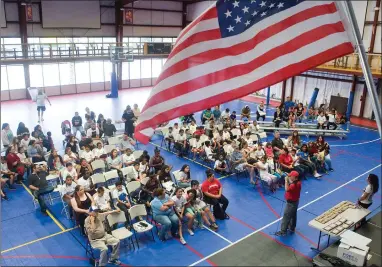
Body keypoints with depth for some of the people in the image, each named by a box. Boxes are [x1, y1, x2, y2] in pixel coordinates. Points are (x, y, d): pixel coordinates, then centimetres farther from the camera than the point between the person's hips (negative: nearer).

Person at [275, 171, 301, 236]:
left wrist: (286, 181, -28)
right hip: (295, 201, 10)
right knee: (293, 215, 24)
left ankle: (283, 232, 7)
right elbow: (291, 185, 9)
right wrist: (289, 180, -6)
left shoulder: (294, 185, -32)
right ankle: (292, 228, 40)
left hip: (291, 203, -10)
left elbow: (287, 189, -35)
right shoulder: (298, 182, -3)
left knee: (286, 217, 0)